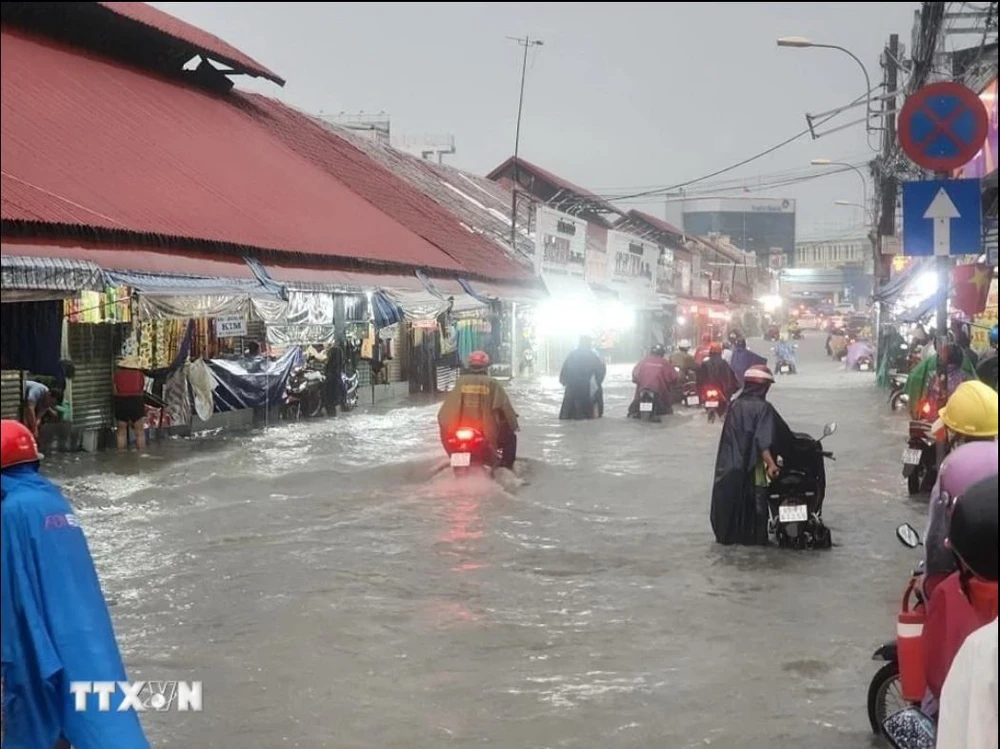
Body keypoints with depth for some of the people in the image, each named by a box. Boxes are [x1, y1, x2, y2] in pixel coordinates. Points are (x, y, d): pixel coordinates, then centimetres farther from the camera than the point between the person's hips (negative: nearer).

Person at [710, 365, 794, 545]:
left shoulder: (735, 405, 5)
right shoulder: (762, 407, -12)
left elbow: (731, 436, 11)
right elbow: (762, 440, -22)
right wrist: (771, 463, -25)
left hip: (729, 464, 6)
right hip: (751, 465, -6)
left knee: (730, 498, 13)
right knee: (754, 502, 4)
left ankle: (727, 534, 19)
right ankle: (753, 537, 6)